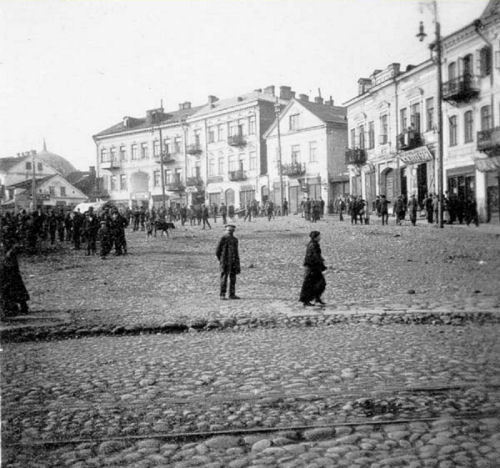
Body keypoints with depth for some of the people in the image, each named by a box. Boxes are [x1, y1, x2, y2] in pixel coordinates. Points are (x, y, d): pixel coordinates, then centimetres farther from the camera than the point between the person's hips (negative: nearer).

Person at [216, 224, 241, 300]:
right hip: (225, 262, -6)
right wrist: (221, 260, 0)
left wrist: (237, 262, 13)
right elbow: (217, 251, -4)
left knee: (233, 279, 6)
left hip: (233, 262, 6)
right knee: (224, 278, -4)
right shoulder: (223, 238, -6)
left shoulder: (235, 240, 13)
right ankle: (222, 295, 0)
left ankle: (232, 294, 12)